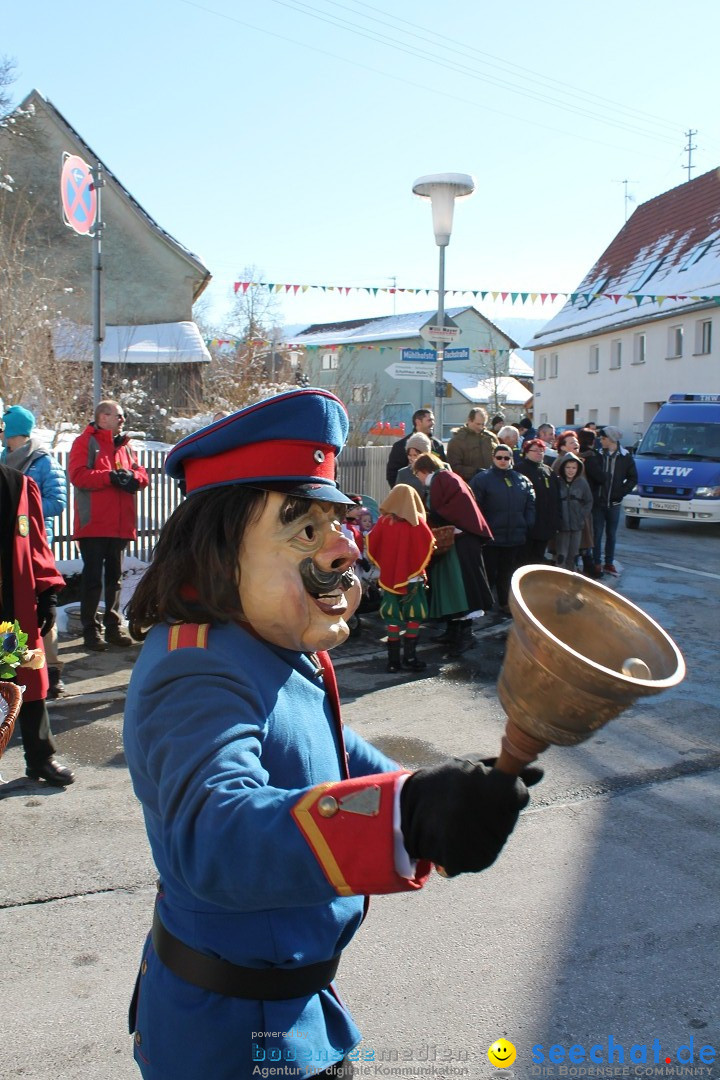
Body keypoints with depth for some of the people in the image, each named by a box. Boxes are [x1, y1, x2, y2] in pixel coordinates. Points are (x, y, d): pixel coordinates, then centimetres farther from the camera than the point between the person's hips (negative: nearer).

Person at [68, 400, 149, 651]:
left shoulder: (125, 446, 18)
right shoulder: (85, 442, -2)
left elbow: (142, 475, 13)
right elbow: (78, 474, -15)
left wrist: (132, 477, -9)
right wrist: (111, 476, -20)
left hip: (120, 525, 6)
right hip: (93, 525, -6)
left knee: (115, 577, 12)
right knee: (92, 577, -2)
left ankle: (114, 626, 21)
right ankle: (90, 630, 4)